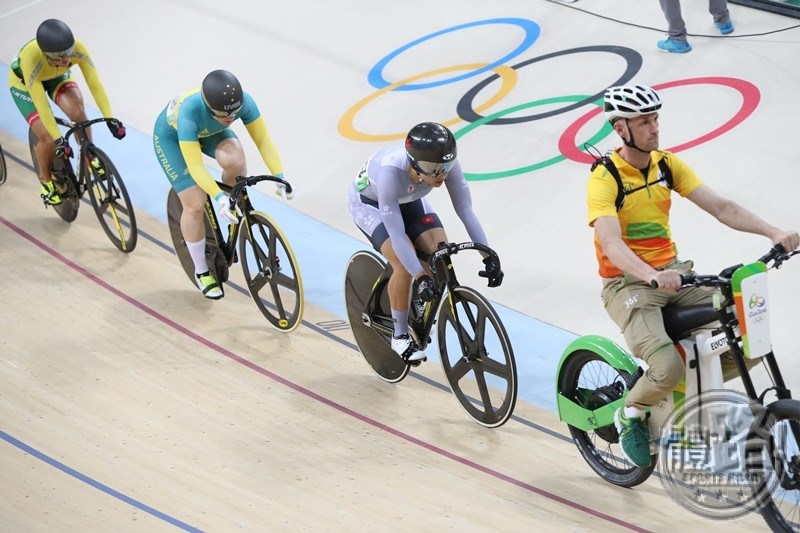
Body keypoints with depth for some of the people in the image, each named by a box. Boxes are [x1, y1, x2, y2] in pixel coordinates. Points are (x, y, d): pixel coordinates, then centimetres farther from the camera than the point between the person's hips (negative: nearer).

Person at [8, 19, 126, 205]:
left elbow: (95, 83, -30)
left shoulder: (77, 48, -36)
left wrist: (110, 118, -37)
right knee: (49, 140, -14)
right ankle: (45, 180, 16)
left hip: (57, 77, 3)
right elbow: (40, 103, -41)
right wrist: (58, 139, -41)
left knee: (77, 112, -27)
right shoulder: (30, 57, -44)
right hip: (24, 83, -2)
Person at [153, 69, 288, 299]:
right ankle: (202, 271, 10)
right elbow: (195, 166, -42)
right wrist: (218, 197, -52)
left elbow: (263, 140, -26)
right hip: (171, 135, -3)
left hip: (209, 132, 3)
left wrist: (279, 177, -36)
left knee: (235, 161, -30)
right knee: (195, 204, -12)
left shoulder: (243, 101, -33)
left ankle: (234, 209, 2)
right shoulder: (189, 113, -43)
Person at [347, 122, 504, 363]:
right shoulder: (390, 171, -44)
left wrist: (489, 256, -31)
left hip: (409, 200, 5)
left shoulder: (446, 163, -32)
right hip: (369, 202, -5)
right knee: (405, 266, -25)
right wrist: (420, 278, -43)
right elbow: (396, 234, -40)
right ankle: (400, 336, -5)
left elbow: (465, 210, -25)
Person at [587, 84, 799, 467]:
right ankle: (631, 414, 3)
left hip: (673, 274, 6)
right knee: (668, 367, -30)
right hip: (628, 284, -6)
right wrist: (653, 276, -47)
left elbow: (721, 208, -2)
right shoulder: (604, 178, -14)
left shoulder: (667, 164, 4)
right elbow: (612, 244, -29)